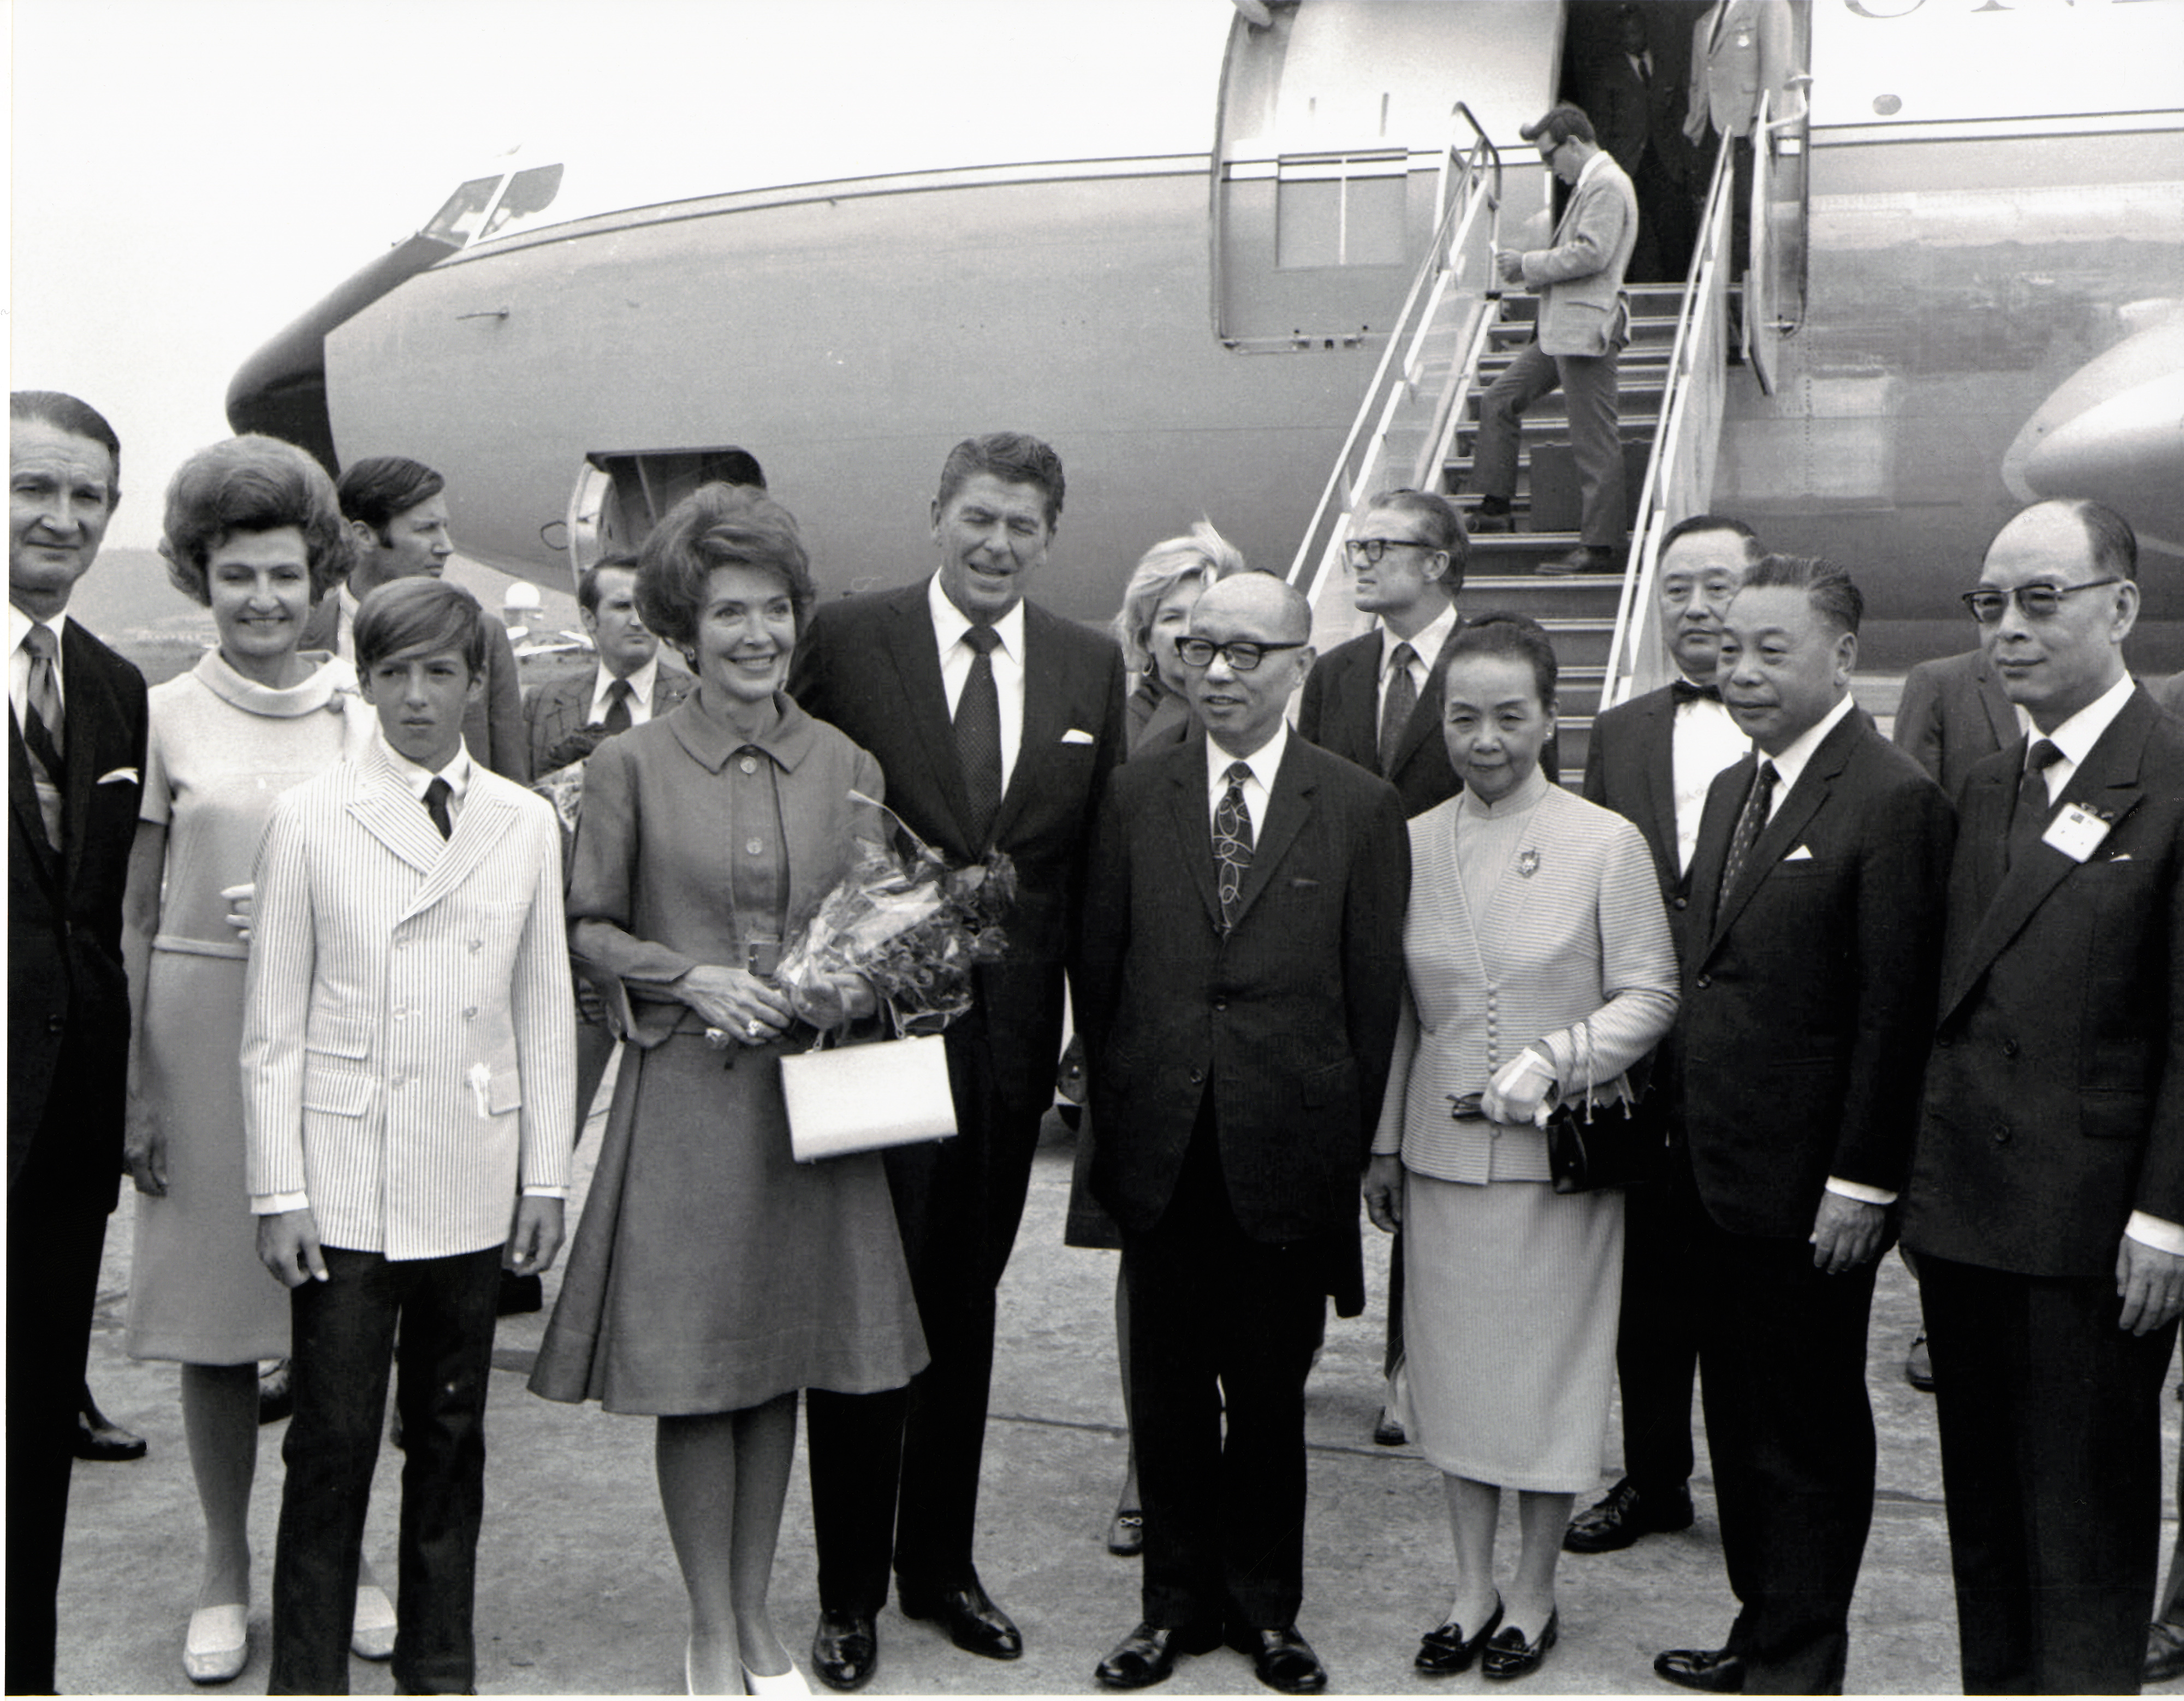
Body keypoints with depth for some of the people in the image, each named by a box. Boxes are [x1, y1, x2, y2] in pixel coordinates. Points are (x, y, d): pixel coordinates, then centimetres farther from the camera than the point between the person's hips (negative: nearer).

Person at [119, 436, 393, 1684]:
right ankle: (226, 1570, 22)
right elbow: (135, 917, 2)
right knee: (213, 1309, 6)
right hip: (202, 1029, -1)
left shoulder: (368, 715, 4)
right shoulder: (168, 716, 1)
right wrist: (135, 1085, -2)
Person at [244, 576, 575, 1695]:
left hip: (473, 1183, 2)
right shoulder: (308, 819, -1)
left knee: (450, 1433, 12)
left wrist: (546, 1178, 6)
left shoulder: (526, 823, 5)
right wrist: (278, 1192, -4)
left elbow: (545, 1012, 8)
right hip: (344, 1182, -2)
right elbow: (272, 1026, 0)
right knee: (332, 1442, 1)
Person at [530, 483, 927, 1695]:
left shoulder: (848, 766, 7)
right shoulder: (630, 764, -1)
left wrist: (859, 980, -8)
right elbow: (588, 929, 2)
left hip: (809, 1090, 3)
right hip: (683, 1096, -3)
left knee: (780, 1366, 10)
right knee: (693, 1371, 1)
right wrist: (689, 977, -14)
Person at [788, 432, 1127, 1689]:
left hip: (1011, 1041, 4)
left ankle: (942, 1565, 32)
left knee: (968, 1307, 16)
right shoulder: (845, 642, -5)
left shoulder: (1092, 667, 6)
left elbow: (1098, 861, 8)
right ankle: (850, 1591, 19)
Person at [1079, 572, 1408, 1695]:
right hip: (1162, 1150, 2)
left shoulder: (1361, 809, 0)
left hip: (1289, 1151, -2)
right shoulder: (1134, 797, 5)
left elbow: (1375, 992, 1)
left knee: (1271, 1393, 10)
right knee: (1169, 1393, 11)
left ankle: (1265, 1606, 28)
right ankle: (1179, 1601, 27)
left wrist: (1354, 1142, 0)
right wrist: (1113, 1118, 5)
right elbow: (1099, 971, 7)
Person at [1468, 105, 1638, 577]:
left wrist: (1528, 264, -12)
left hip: (1585, 330, -11)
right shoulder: (1589, 186, 21)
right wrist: (1529, 268, 9)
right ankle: (1494, 509, 17)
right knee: (1499, 401, 12)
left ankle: (1601, 548, -4)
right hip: (1560, 330, 11)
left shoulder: (1607, 185, -12)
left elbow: (1591, 254, -21)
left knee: (1595, 441, -7)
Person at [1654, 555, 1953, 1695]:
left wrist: (1861, 1184, -17)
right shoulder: (1733, 789, 12)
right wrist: (1686, 1132, 10)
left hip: (1807, 1189, -8)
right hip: (1714, 1171, 8)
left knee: (1809, 1432, 7)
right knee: (1739, 1418, 17)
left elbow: (1895, 1012, -17)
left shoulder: (1895, 802, -15)